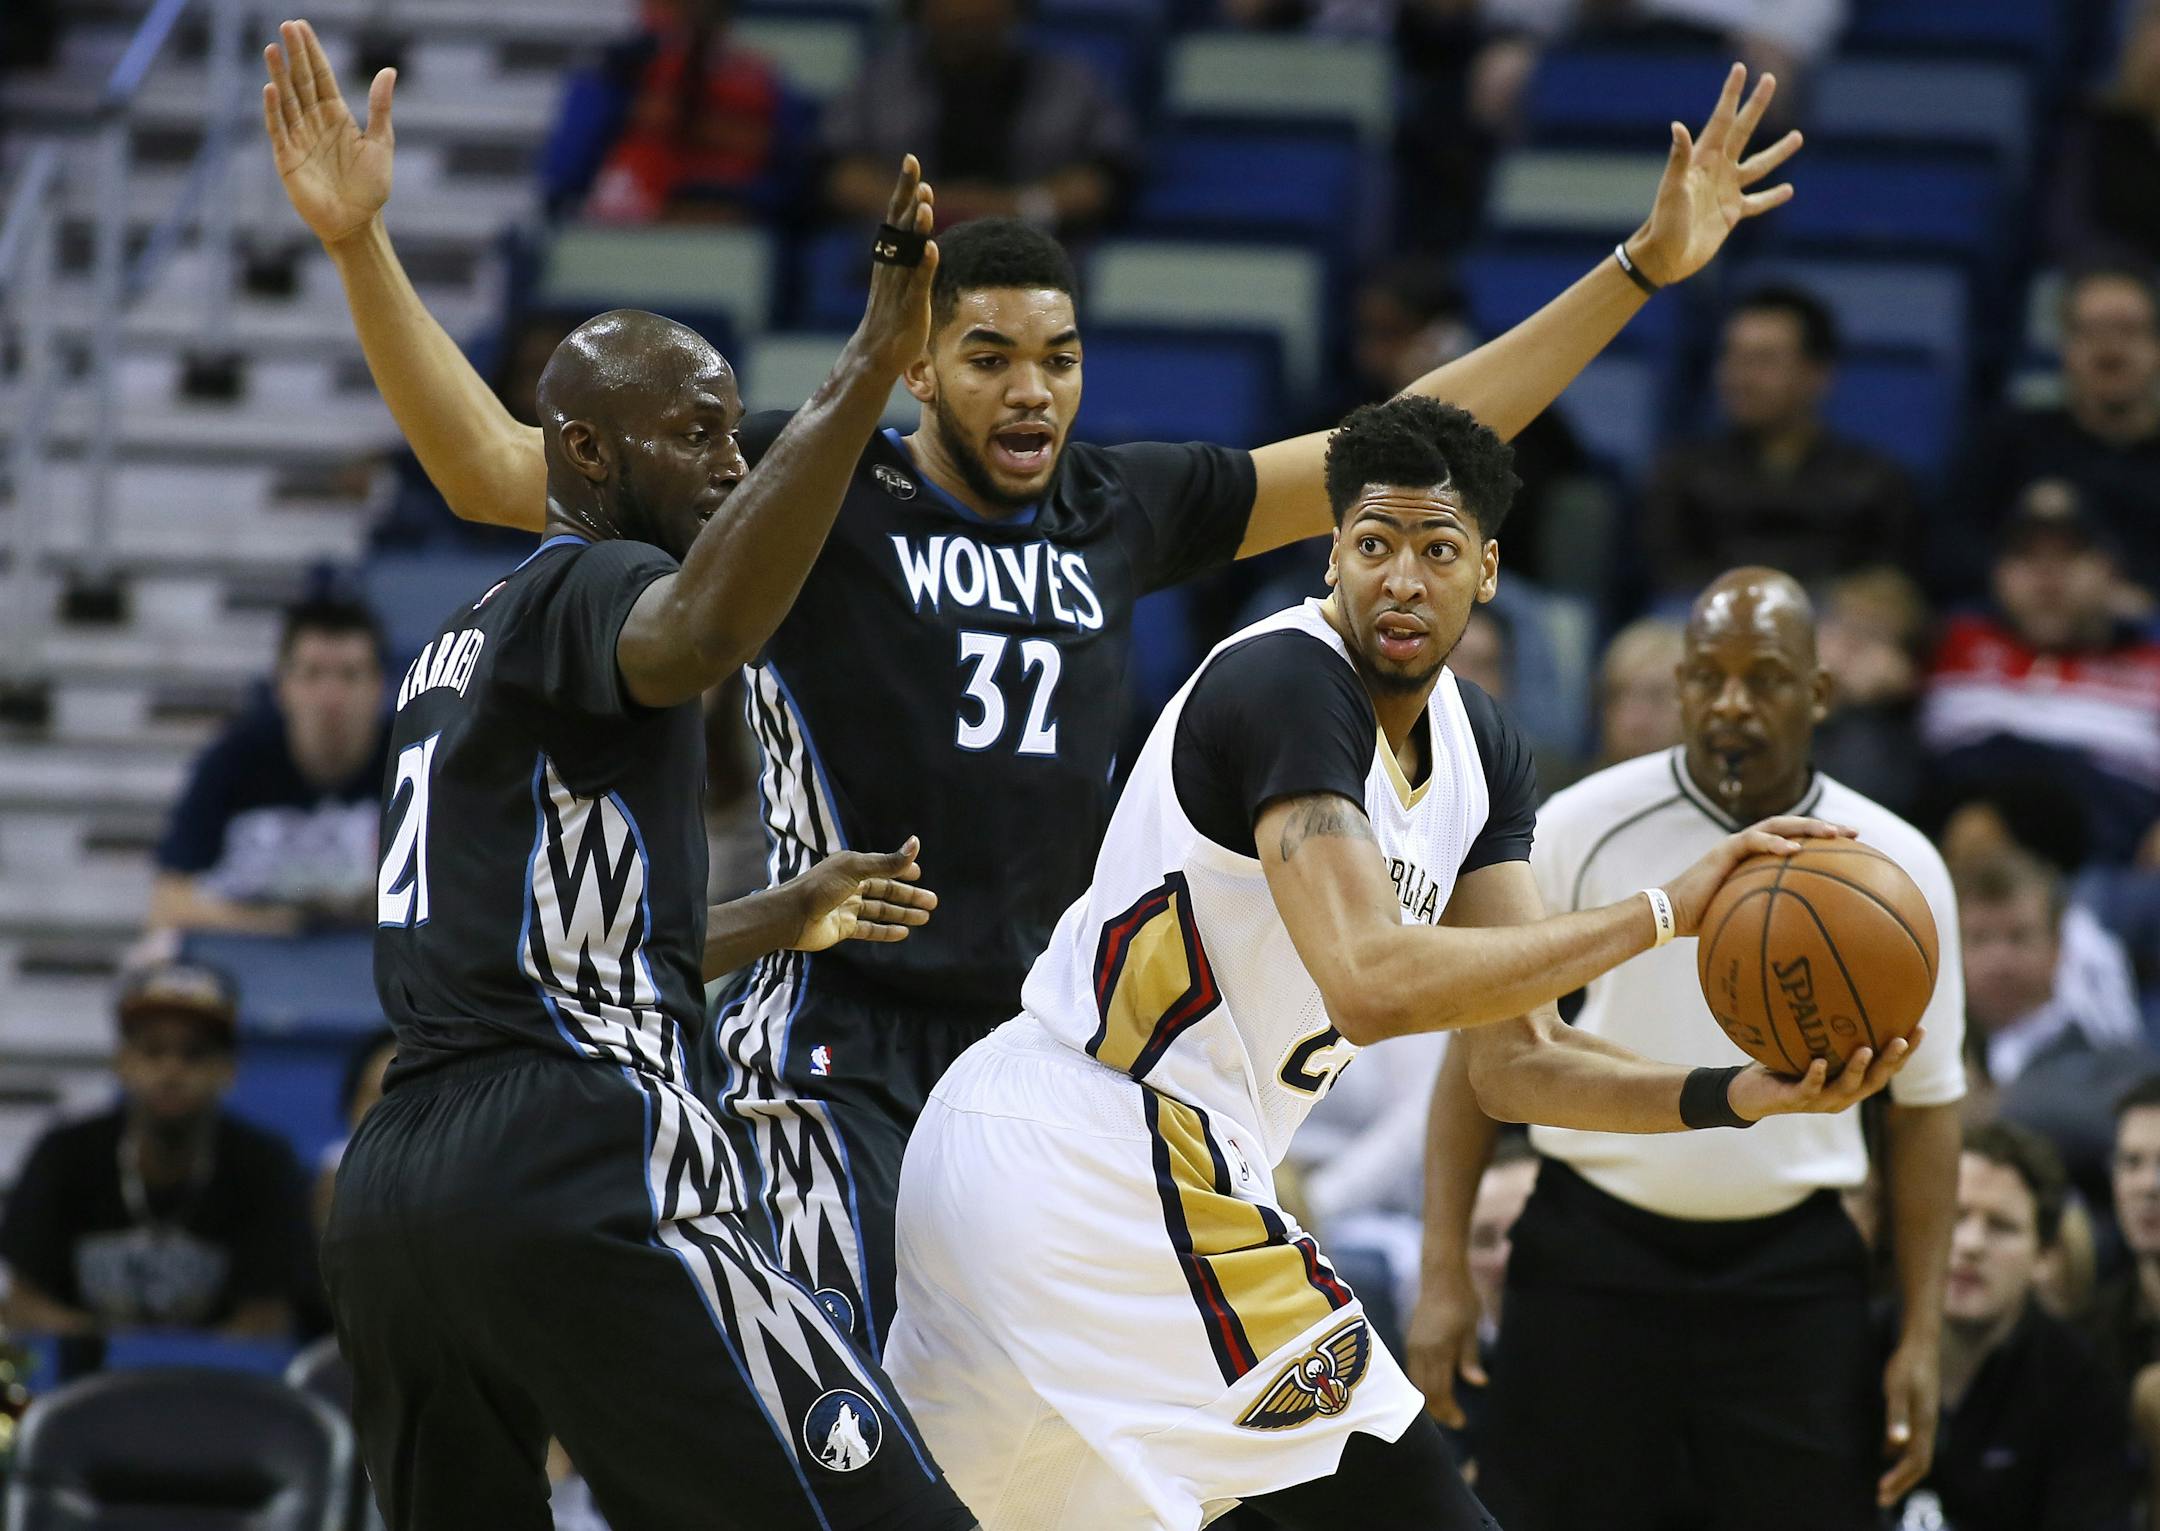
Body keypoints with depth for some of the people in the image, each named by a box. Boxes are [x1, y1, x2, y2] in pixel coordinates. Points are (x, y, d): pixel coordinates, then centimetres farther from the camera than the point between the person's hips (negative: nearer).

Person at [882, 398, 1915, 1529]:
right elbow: (1373, 984, -30)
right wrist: (1666, 910, -27)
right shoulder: (1288, 683, -17)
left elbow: (1510, 1061, 10)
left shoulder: (1479, 751, 12)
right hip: (1116, 1167, -10)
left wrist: (1738, 1096, -6)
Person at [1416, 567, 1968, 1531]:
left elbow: (1923, 1102, 8)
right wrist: (1444, 1273, -5)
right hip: (1590, 1260, -1)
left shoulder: (1895, 868, 1)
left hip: (1791, 1275, 1)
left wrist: (1922, 1334, 2)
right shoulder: (1580, 829, -3)